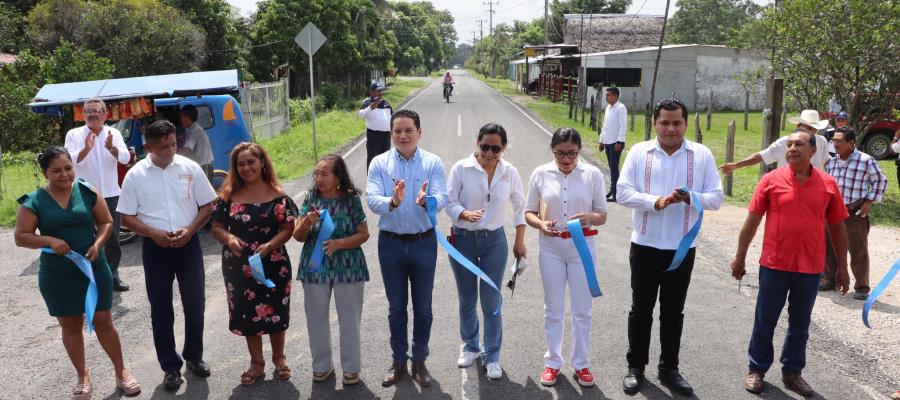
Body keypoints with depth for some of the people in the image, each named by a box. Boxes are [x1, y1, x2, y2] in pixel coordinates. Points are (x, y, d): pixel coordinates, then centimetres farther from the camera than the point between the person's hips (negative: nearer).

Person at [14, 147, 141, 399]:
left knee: (103, 321, 8)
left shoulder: (88, 192, -5)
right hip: (57, 276, 0)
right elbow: (20, 237, -5)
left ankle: (121, 372, 21)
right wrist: (49, 240, -22)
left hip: (94, 269, 0)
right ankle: (83, 377, 29)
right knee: (70, 325, 13)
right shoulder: (33, 202, -7)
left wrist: (97, 244, -16)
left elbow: (106, 222, 2)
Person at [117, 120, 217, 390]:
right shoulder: (135, 175, -4)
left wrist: (190, 230, -14)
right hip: (155, 247, 0)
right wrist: (154, 233, -16)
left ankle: (194, 357, 30)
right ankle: (171, 367, 22)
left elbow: (207, 206, 1)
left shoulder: (190, 168, -4)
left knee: (195, 305, 9)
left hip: (188, 244, 0)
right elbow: (127, 217, 0)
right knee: (161, 310, 8)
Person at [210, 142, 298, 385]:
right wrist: (229, 238, -19)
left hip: (273, 264, -2)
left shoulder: (276, 195, -7)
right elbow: (216, 226, 2)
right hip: (238, 266, 2)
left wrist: (270, 245, -24)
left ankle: (278, 357, 33)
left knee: (275, 311, 10)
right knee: (247, 313, 13)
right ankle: (257, 363, 31)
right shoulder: (228, 195, 0)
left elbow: (288, 228, -9)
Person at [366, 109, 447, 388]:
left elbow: (441, 199, -16)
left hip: (424, 242, 0)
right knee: (396, 306, 14)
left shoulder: (433, 163, -5)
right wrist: (392, 202, -36)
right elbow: (371, 199, -15)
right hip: (391, 243, 1)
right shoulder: (379, 163, -3)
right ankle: (398, 360, 31)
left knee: (423, 307, 11)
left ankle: (419, 361, 29)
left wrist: (426, 201, -38)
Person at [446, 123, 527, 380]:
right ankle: (470, 347, 34)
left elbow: (519, 206, 9)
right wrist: (466, 214, -29)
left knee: (491, 301, 0)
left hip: (494, 240, 0)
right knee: (467, 300, 12)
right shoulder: (461, 168, -9)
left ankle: (492, 356, 17)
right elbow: (450, 202, -8)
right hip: (463, 239, 0)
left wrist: (519, 241, 10)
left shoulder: (509, 172, -2)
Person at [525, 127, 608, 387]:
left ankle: (581, 363, 27)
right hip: (550, 248, 0)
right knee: (553, 308, 12)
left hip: (582, 247, 0)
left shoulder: (593, 174, -6)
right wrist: (540, 224, -20)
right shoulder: (541, 174, -4)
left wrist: (590, 217, -23)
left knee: (582, 310, 9)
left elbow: (602, 215, -1)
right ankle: (553, 361, 28)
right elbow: (529, 212, 1)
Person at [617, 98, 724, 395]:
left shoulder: (702, 155, 0)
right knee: (641, 308, 11)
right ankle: (636, 366, 25)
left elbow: (716, 198, -2)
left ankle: (669, 369, 27)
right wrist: (656, 201, -23)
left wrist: (691, 198, -22)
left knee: (673, 311, 13)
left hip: (682, 248, 1)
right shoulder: (639, 152, -2)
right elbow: (624, 193, -8)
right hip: (645, 245, -1)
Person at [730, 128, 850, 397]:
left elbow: (837, 227, 7)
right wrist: (739, 257, 1)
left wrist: (842, 267, 8)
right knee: (765, 321, 9)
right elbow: (752, 221, 0)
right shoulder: (771, 180, -4)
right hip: (774, 265, -1)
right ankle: (757, 369, 25)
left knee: (800, 324, 14)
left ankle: (792, 372, 30)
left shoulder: (828, 185, 0)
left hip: (810, 268, 2)